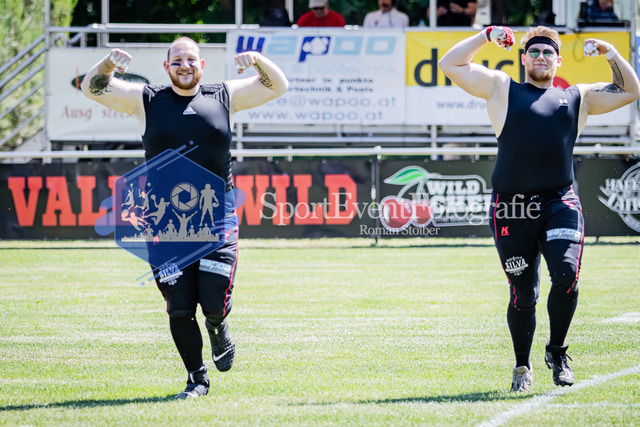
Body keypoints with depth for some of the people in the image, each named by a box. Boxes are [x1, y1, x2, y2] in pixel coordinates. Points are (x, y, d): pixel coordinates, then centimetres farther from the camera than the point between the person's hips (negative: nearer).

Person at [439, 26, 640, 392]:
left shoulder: (578, 98, 21)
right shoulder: (502, 89, 16)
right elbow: (451, 65, 13)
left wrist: (610, 53, 12)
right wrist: (486, 35, 11)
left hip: (560, 204, 1)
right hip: (511, 209, -1)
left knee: (566, 277, -19)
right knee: (523, 294, 0)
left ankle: (557, 352, 4)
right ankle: (523, 367, 22)